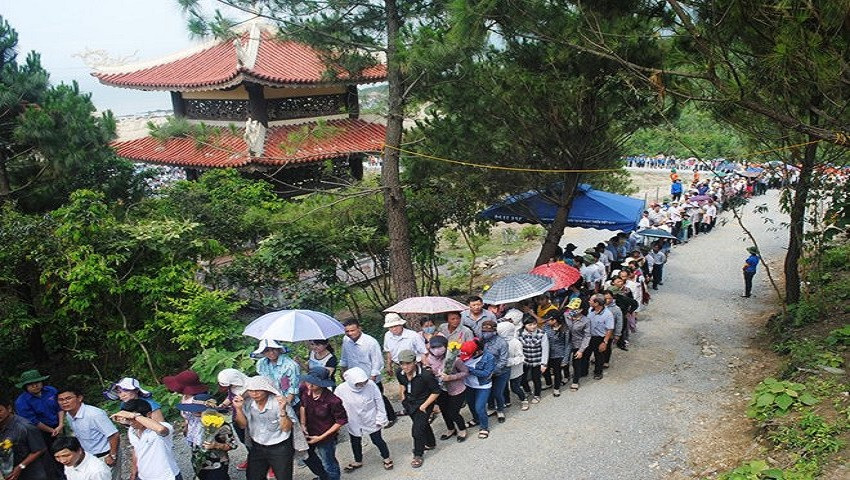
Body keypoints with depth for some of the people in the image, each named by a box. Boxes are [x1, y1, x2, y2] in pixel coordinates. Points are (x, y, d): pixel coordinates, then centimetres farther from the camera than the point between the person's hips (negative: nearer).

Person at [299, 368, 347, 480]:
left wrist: (321, 437, -19)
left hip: (326, 437, -7)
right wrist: (303, 424, -2)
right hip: (309, 433, 7)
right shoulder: (304, 389, -20)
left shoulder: (333, 401, -35)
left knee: (328, 464, 15)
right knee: (306, 456, 31)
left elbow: (341, 421, -21)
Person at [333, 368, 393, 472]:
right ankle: (358, 461, 50)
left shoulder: (371, 385, -27)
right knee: (355, 443, 23)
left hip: (371, 421, -1)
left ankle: (387, 458, 44)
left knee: (377, 440, 17)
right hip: (353, 423, 2)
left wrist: (380, 419, -6)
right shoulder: (341, 390, -25)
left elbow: (379, 403, -13)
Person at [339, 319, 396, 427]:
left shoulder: (371, 342, -26)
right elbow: (344, 358, 10)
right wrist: (344, 371, 18)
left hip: (371, 379, -4)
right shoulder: (346, 340, -9)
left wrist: (371, 380, -19)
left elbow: (377, 363, -19)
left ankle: (390, 418, 35)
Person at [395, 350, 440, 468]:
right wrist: (402, 394, 3)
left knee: (417, 429, -8)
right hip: (409, 402, 6)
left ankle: (418, 455, 14)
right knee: (423, 424, 25)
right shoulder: (399, 373, -15)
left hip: (424, 402, -6)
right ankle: (430, 443, 50)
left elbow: (436, 392, -19)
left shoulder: (426, 375, -32)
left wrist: (424, 406, -18)